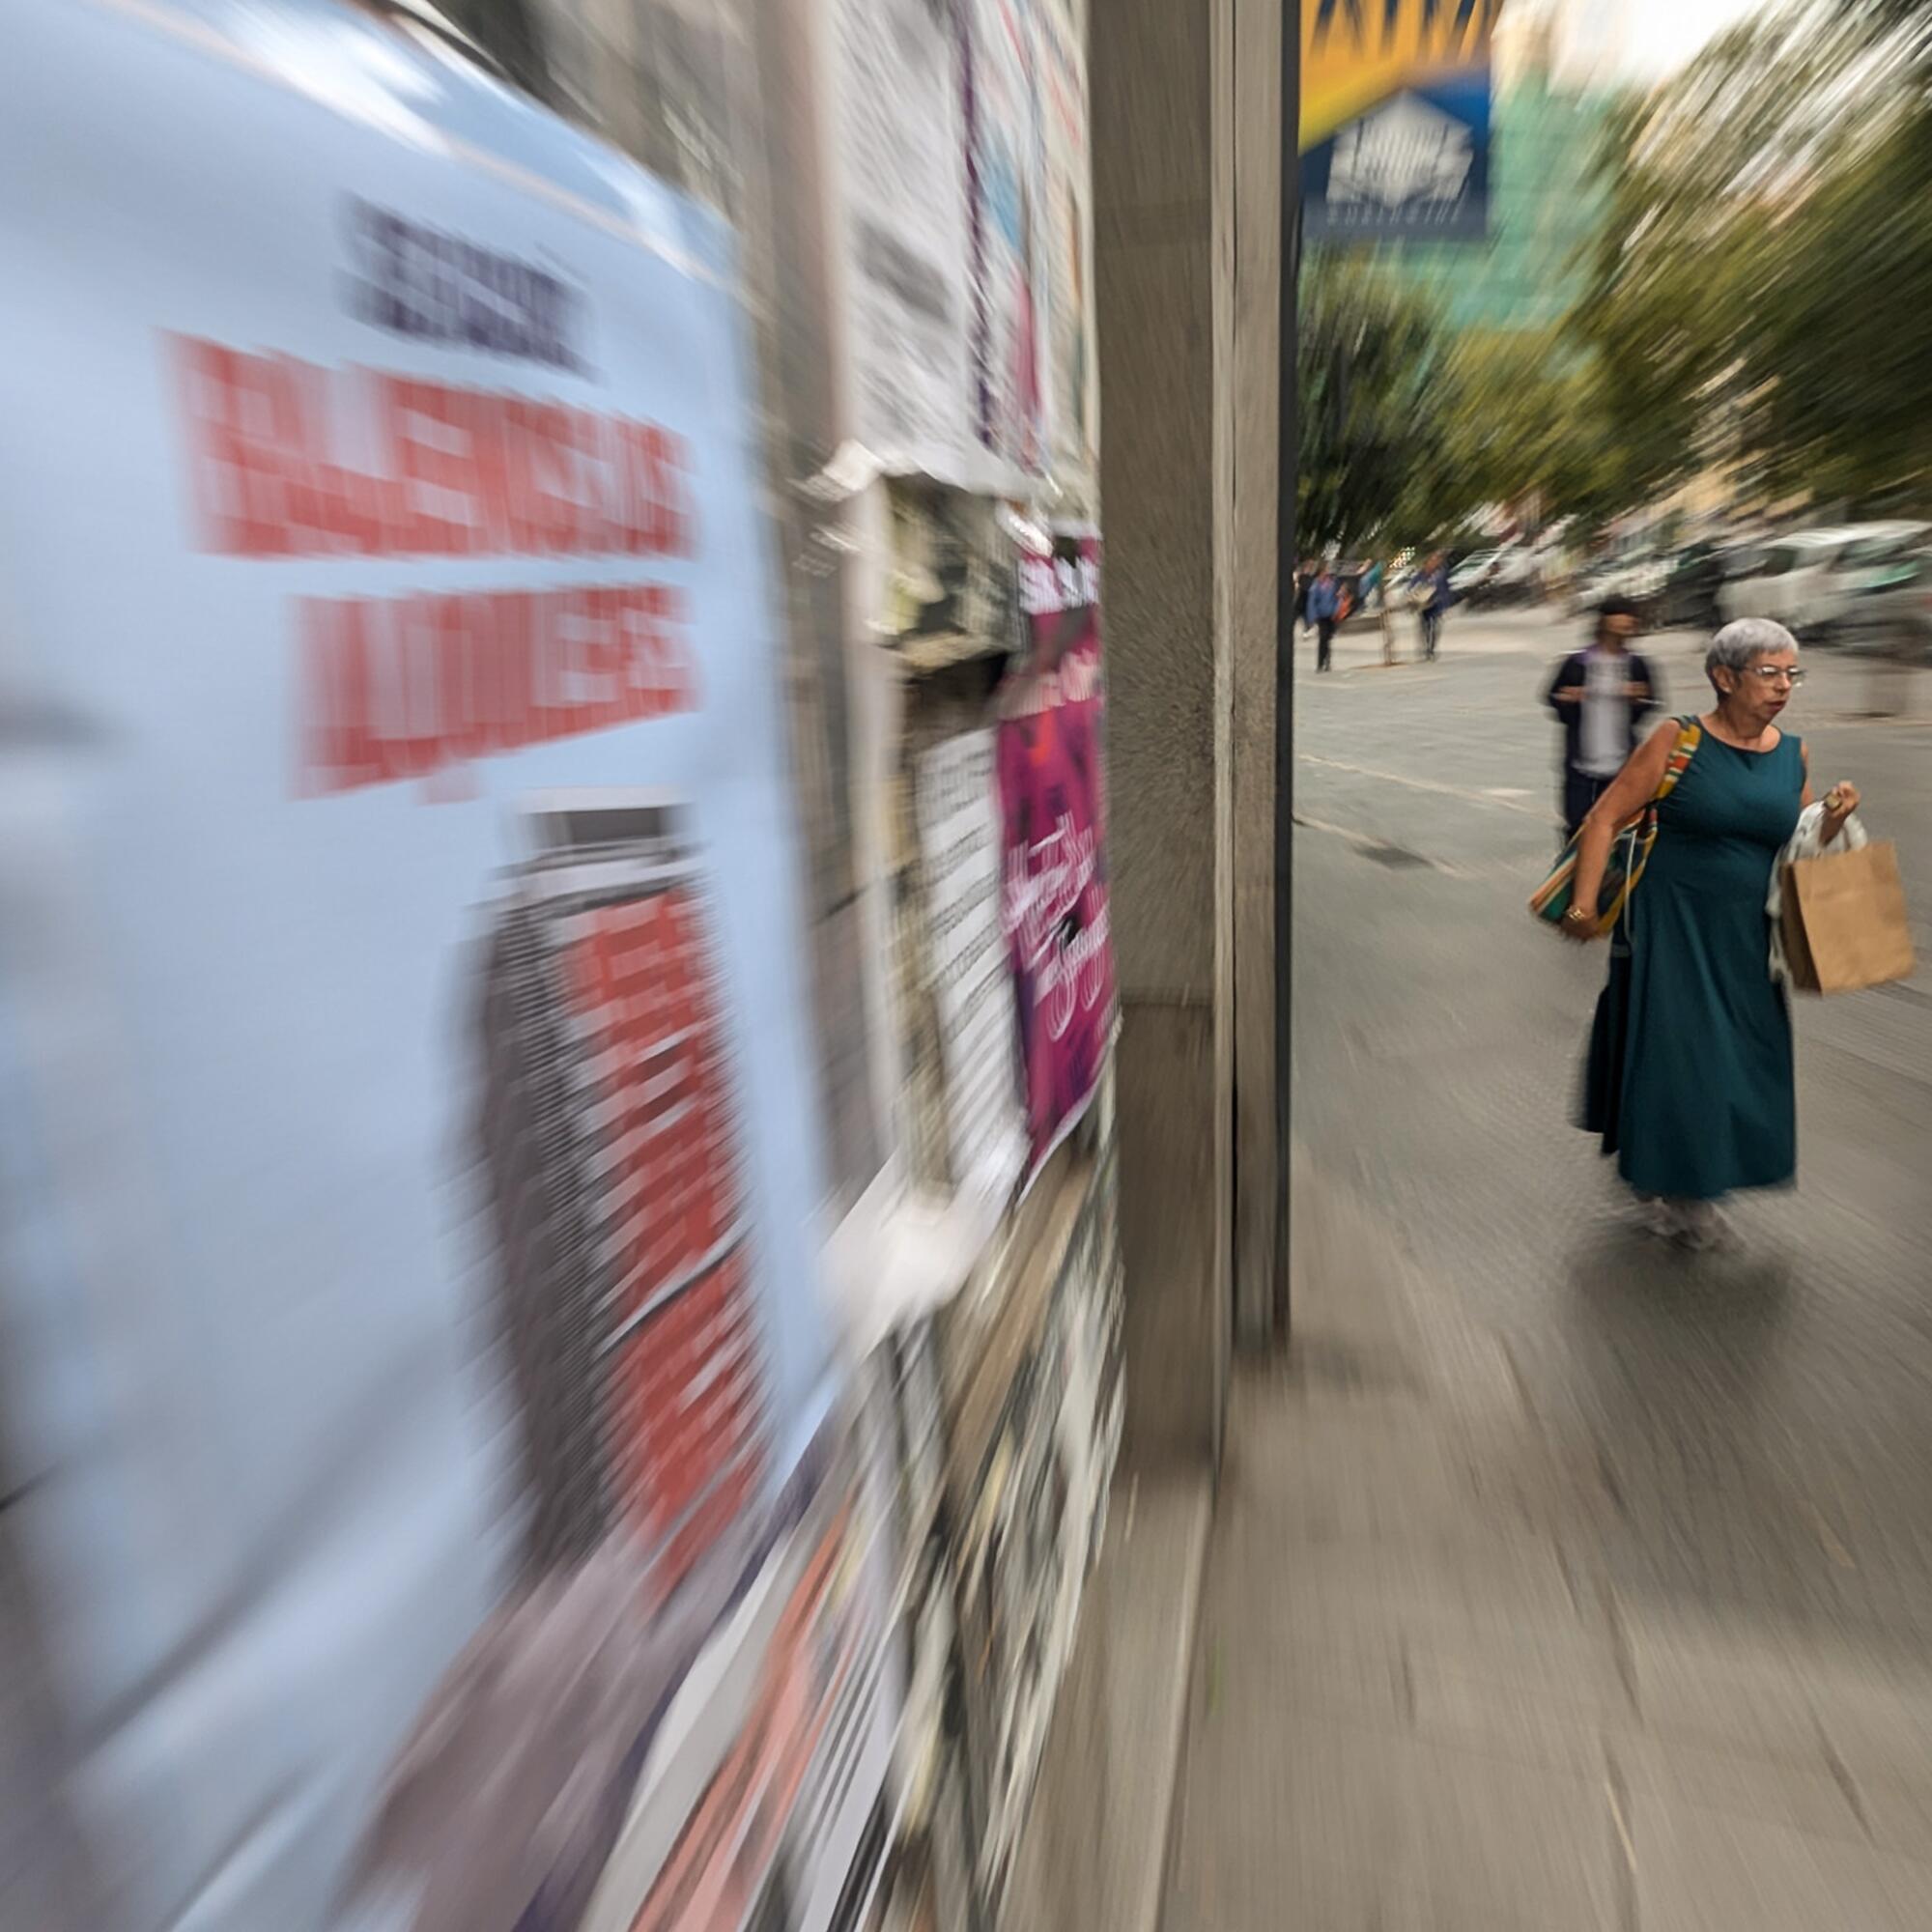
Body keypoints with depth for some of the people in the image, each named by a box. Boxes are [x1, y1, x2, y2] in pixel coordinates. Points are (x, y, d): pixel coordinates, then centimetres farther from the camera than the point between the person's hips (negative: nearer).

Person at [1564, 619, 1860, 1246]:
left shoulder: (1793, 753, 6)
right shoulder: (1678, 741, -10)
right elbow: (1604, 819, -12)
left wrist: (1833, 819, -7)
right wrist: (1584, 903, -19)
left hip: (1748, 937, 6)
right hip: (1673, 929, -5)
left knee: (1744, 1061, 12)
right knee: (1673, 1053, 0)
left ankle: (1700, 1184, 35)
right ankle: (1662, 1180, 22)